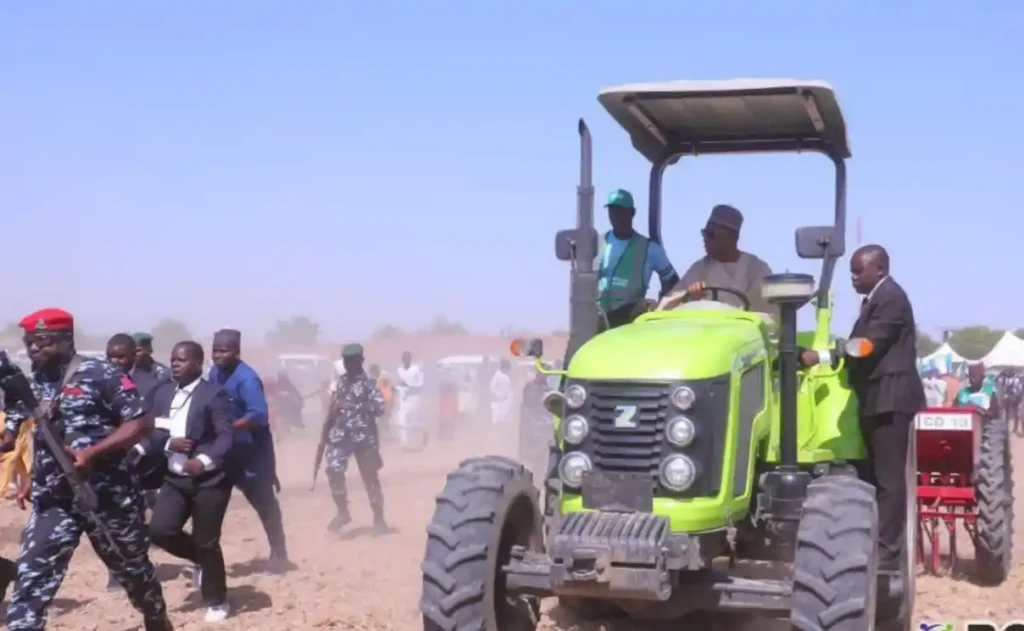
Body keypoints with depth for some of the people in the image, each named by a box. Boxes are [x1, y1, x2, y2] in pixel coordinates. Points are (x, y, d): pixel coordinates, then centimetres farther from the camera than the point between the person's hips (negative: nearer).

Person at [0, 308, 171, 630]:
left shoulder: (102, 375, -11)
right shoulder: (30, 383, 8)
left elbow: (141, 423, -15)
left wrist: (92, 452, -25)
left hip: (107, 495, -4)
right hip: (52, 499, 4)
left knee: (132, 566, 16)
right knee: (31, 580, -7)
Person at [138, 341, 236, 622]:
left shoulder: (214, 394, -11)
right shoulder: (163, 393, 9)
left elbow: (226, 435, -16)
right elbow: (153, 432, 8)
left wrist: (204, 461, -30)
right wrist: (168, 443, -14)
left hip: (210, 479, -6)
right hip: (175, 478, 6)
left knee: (206, 542, 0)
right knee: (159, 530, -7)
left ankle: (217, 601, 19)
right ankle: (203, 561, 21)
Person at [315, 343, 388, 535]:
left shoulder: (368, 383, -7)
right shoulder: (340, 381, 10)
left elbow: (380, 408, -17)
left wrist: (354, 406, -25)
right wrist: (326, 429, 16)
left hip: (364, 436, -5)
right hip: (340, 435, 5)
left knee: (370, 476, 2)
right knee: (334, 471, -8)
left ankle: (379, 518, 13)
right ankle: (342, 512, 10)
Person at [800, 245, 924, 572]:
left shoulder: (890, 298, -12)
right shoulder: (876, 299, 20)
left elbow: (869, 346, -20)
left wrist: (821, 357, -23)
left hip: (891, 399, -10)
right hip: (879, 400, 10)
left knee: (889, 479, -9)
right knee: (877, 478, 12)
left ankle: (887, 553, -8)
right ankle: (879, 545, 18)